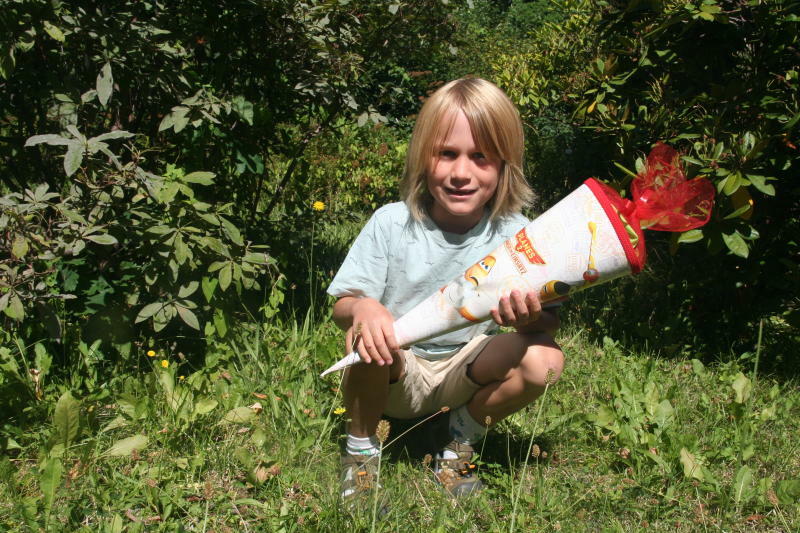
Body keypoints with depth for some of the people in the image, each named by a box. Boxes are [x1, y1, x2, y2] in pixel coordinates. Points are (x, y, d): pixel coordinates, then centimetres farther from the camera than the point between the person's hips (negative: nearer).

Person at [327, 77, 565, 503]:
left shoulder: (514, 234, -13)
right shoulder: (392, 223, -15)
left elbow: (549, 320, -14)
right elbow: (341, 304, -13)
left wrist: (531, 320, -39)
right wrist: (362, 308, -39)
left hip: (467, 371, 2)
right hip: (395, 374, -1)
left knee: (545, 360, -24)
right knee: (365, 334, -33)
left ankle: (460, 437, 5)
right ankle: (360, 449, -4)